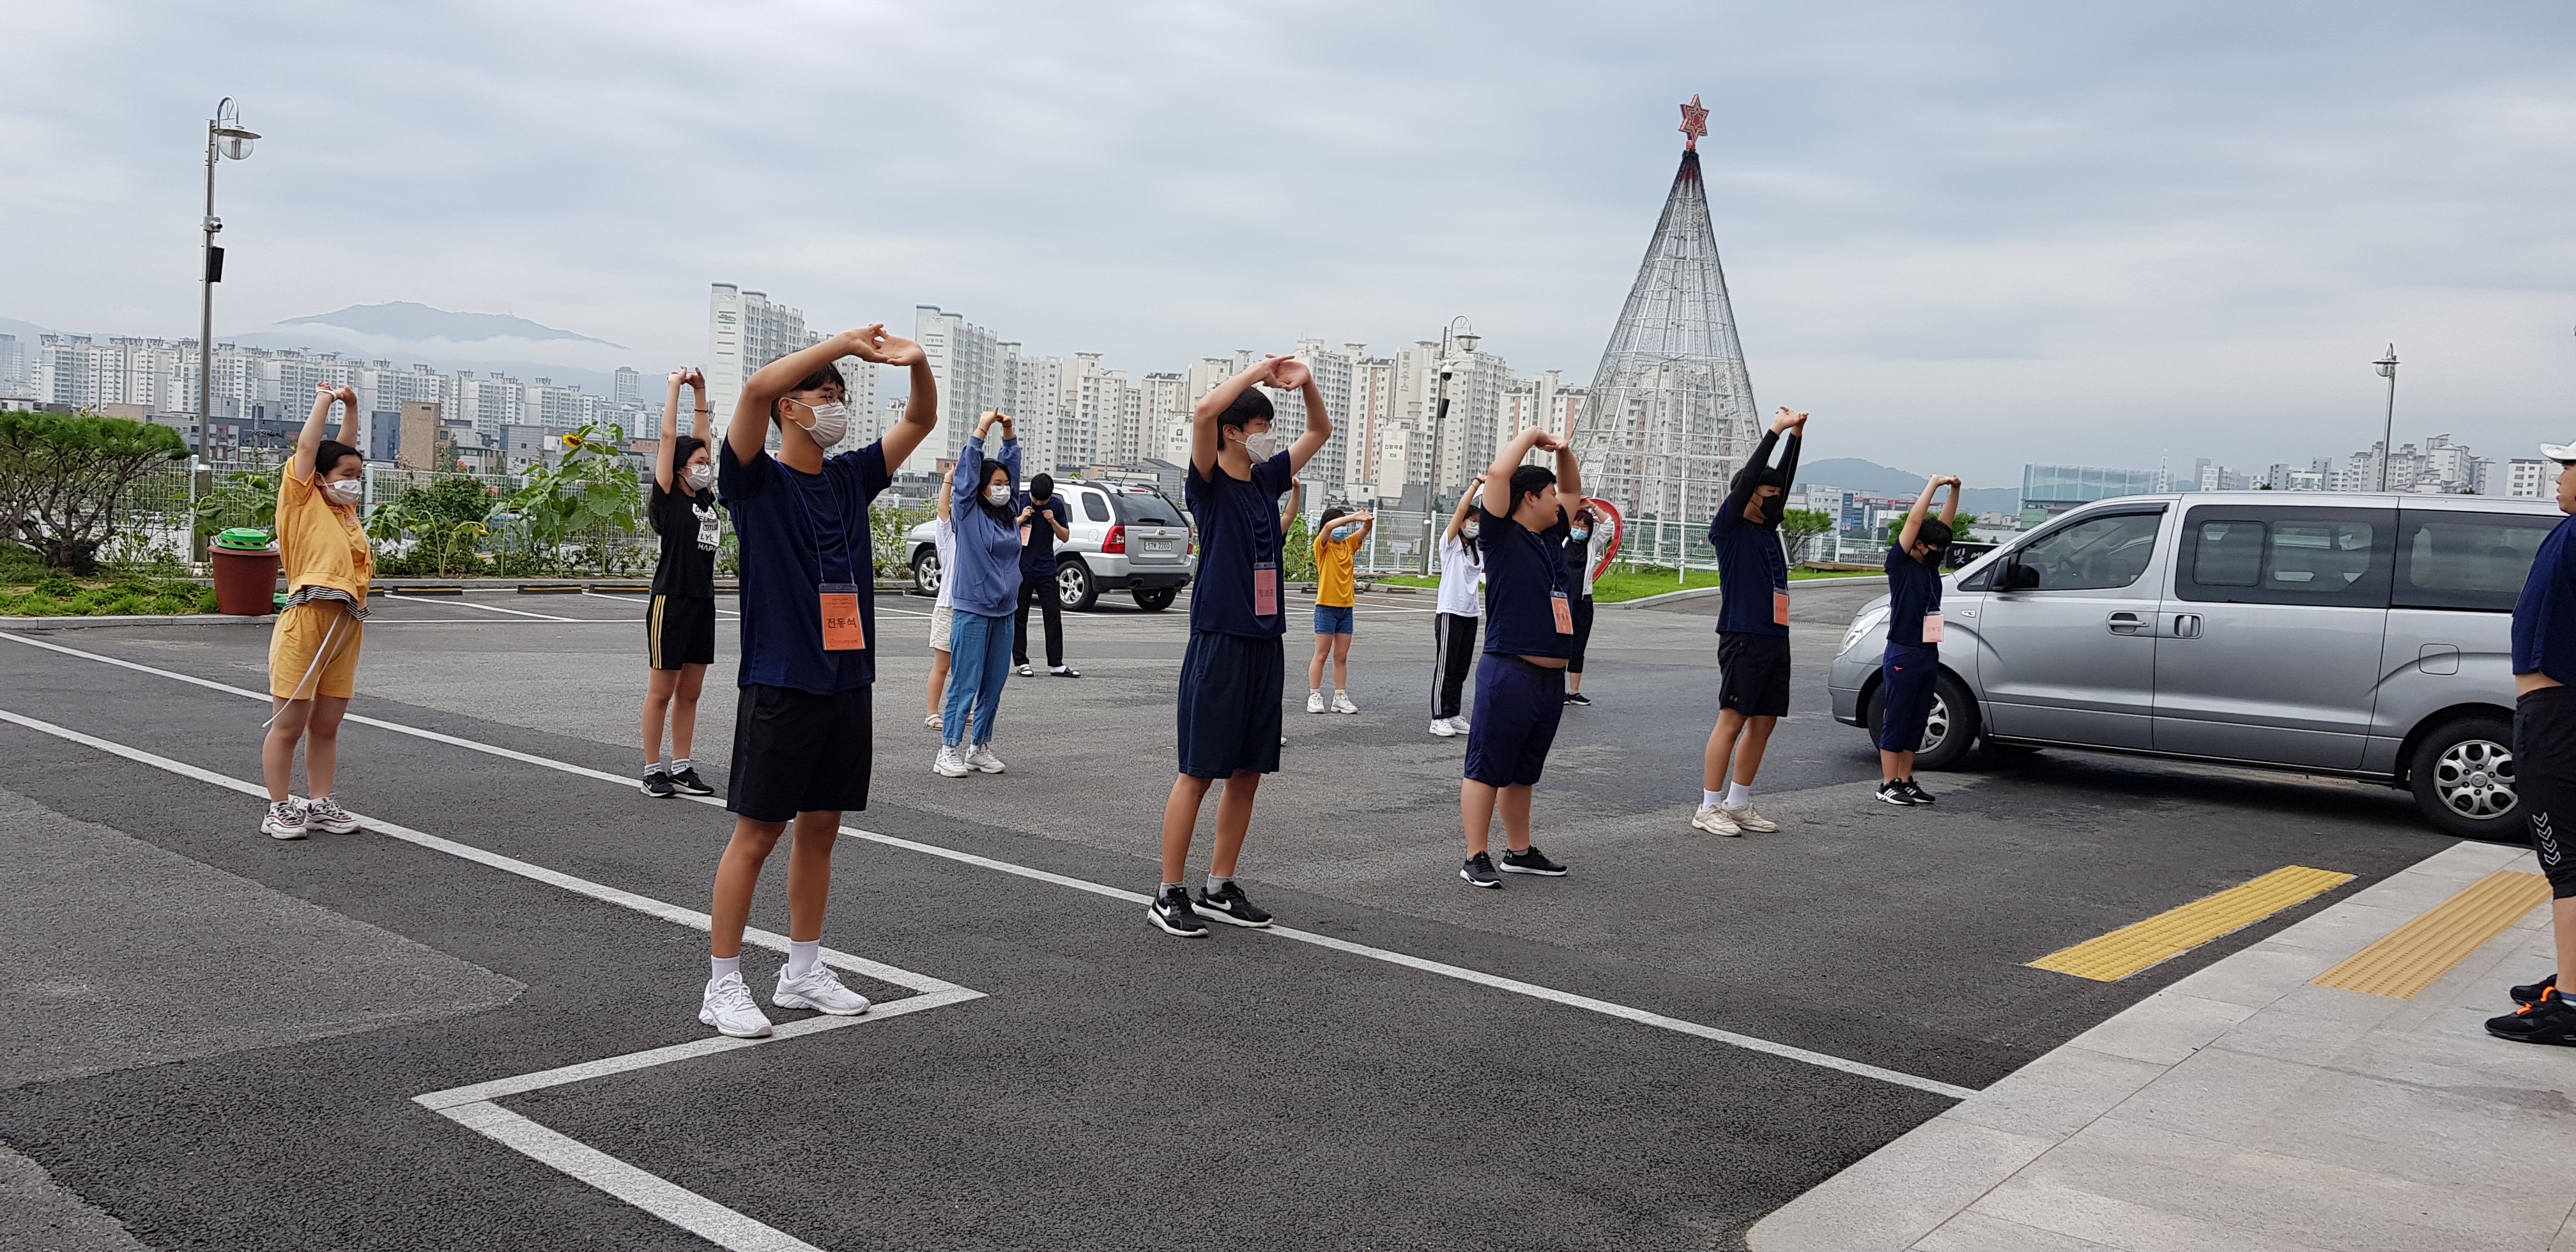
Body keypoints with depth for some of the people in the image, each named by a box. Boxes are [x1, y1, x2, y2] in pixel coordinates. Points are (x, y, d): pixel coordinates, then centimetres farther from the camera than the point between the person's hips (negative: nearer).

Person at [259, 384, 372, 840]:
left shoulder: (345, 508, 18)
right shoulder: (303, 501, 1)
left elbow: (346, 454, 25)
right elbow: (308, 449, -3)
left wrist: (350, 407, 20)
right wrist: (323, 401, 7)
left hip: (347, 627, 7)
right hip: (305, 622, -7)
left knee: (327, 725, 12)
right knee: (288, 724, 0)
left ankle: (320, 804, 20)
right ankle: (279, 809, 8)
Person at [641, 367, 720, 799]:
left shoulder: (705, 497, 11)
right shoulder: (669, 497, -6)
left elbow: (700, 439, 19)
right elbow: (669, 437, -8)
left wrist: (700, 391, 19)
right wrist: (676, 387, -2)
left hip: (703, 602, 7)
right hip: (671, 600, -7)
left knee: (690, 692, 10)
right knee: (661, 691, 0)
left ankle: (681, 769, 16)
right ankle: (653, 772, 7)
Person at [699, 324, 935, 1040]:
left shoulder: (850, 477, 12)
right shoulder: (757, 480, -5)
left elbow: (921, 420, 12)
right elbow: (756, 389, -22)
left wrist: (917, 363, -8)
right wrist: (845, 343, -21)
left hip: (848, 684, 6)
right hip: (780, 685, -6)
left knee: (821, 828, 13)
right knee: (757, 834, -1)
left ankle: (803, 972, 24)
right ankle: (722, 986, 8)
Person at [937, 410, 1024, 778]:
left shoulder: (1009, 513, 10)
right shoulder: (968, 512, -3)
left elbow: (1012, 464, 13)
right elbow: (969, 466, -7)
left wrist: (1008, 430, 5)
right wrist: (982, 427, -6)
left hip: (1004, 613, 6)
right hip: (972, 612, -6)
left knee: (993, 686, 9)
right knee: (965, 686, -5)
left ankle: (981, 749, 17)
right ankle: (949, 751, 0)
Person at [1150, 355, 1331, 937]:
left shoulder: (1266, 478, 13)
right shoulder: (1209, 483, -6)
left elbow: (1321, 431, 23)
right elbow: (1204, 412, -25)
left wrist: (1305, 382, 5)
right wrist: (1260, 369, -16)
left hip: (1266, 643, 7)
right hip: (1219, 642, -7)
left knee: (1248, 771, 10)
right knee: (1199, 772, -3)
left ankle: (1220, 887, 20)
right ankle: (1168, 894, 5)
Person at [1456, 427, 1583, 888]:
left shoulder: (1551, 536, 16)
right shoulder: (1502, 534, -5)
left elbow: (1573, 490, 31)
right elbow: (1498, 474, -17)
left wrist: (1563, 451, 14)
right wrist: (1531, 436, -4)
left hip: (1551, 677, 8)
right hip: (1510, 672, -8)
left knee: (1523, 771, 16)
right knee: (1487, 767, -3)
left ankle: (1520, 852, 25)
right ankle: (1475, 859, 0)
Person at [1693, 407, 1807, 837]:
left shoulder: (1768, 528, 17)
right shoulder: (1728, 528, -4)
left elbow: (1786, 478, 18)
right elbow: (1749, 477, -12)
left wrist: (1796, 435, 11)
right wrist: (1775, 431, -10)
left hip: (1775, 638, 8)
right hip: (1743, 638, -8)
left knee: (1763, 722, 9)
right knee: (1732, 721, -7)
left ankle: (1737, 805, 16)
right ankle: (1708, 809, -2)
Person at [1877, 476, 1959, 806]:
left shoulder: (1931, 564, 12)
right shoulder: (1900, 563, -7)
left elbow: (1945, 523, 13)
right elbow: (1914, 522, -14)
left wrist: (1955, 490, 2)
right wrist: (1933, 485, -11)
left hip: (1929, 653, 7)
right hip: (1903, 653, -7)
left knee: (1916, 721, 10)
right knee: (1896, 720, -3)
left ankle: (1905, 781, 16)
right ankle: (1888, 784, 0)